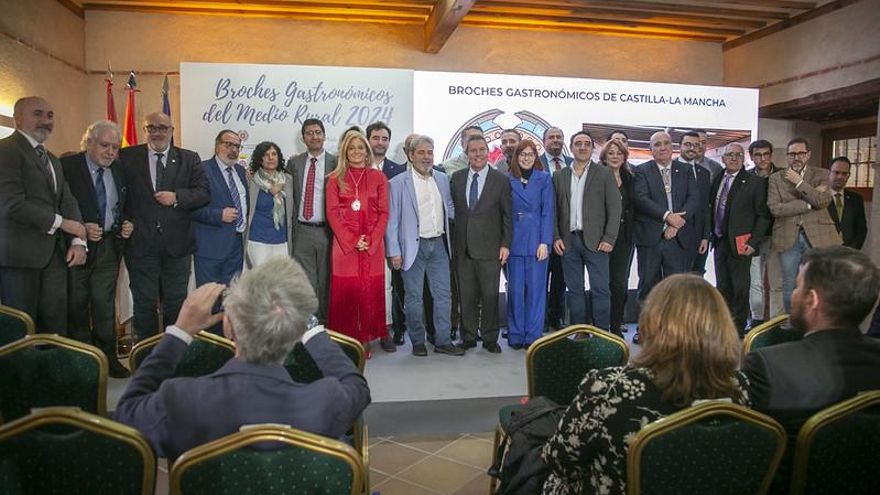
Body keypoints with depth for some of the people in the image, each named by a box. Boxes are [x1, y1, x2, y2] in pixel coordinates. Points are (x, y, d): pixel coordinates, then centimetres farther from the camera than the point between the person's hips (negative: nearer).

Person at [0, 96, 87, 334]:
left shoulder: (53, 160, 21)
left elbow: (68, 201, 14)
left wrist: (78, 241, -1)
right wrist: (61, 222, -11)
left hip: (54, 254, 7)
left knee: (56, 325, 5)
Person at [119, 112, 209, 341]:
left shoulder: (189, 159, 5)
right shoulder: (127, 157, 3)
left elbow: (204, 193, -2)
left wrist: (177, 197, -16)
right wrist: (125, 223, -7)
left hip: (177, 244, 1)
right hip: (140, 243, -1)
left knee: (176, 303, 12)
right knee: (144, 303, 9)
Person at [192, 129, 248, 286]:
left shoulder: (241, 171, 15)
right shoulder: (202, 169, -9)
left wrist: (246, 220, 11)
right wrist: (219, 215, -20)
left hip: (237, 244, 7)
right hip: (211, 246, -7)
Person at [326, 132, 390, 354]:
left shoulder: (378, 178, 8)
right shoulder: (335, 179, 6)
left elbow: (384, 213, 4)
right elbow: (332, 213, 0)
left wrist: (371, 241, -8)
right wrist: (352, 241, -9)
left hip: (373, 245, 1)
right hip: (344, 244, -1)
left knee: (371, 292, 2)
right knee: (345, 293, -1)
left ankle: (366, 339, 12)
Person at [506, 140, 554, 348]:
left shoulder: (544, 179, 5)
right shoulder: (508, 180, 7)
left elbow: (548, 212, 1)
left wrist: (545, 242, -8)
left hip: (537, 241, 0)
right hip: (515, 241, 1)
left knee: (536, 288, 2)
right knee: (515, 289, 4)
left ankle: (533, 335, 11)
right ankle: (515, 335, 14)